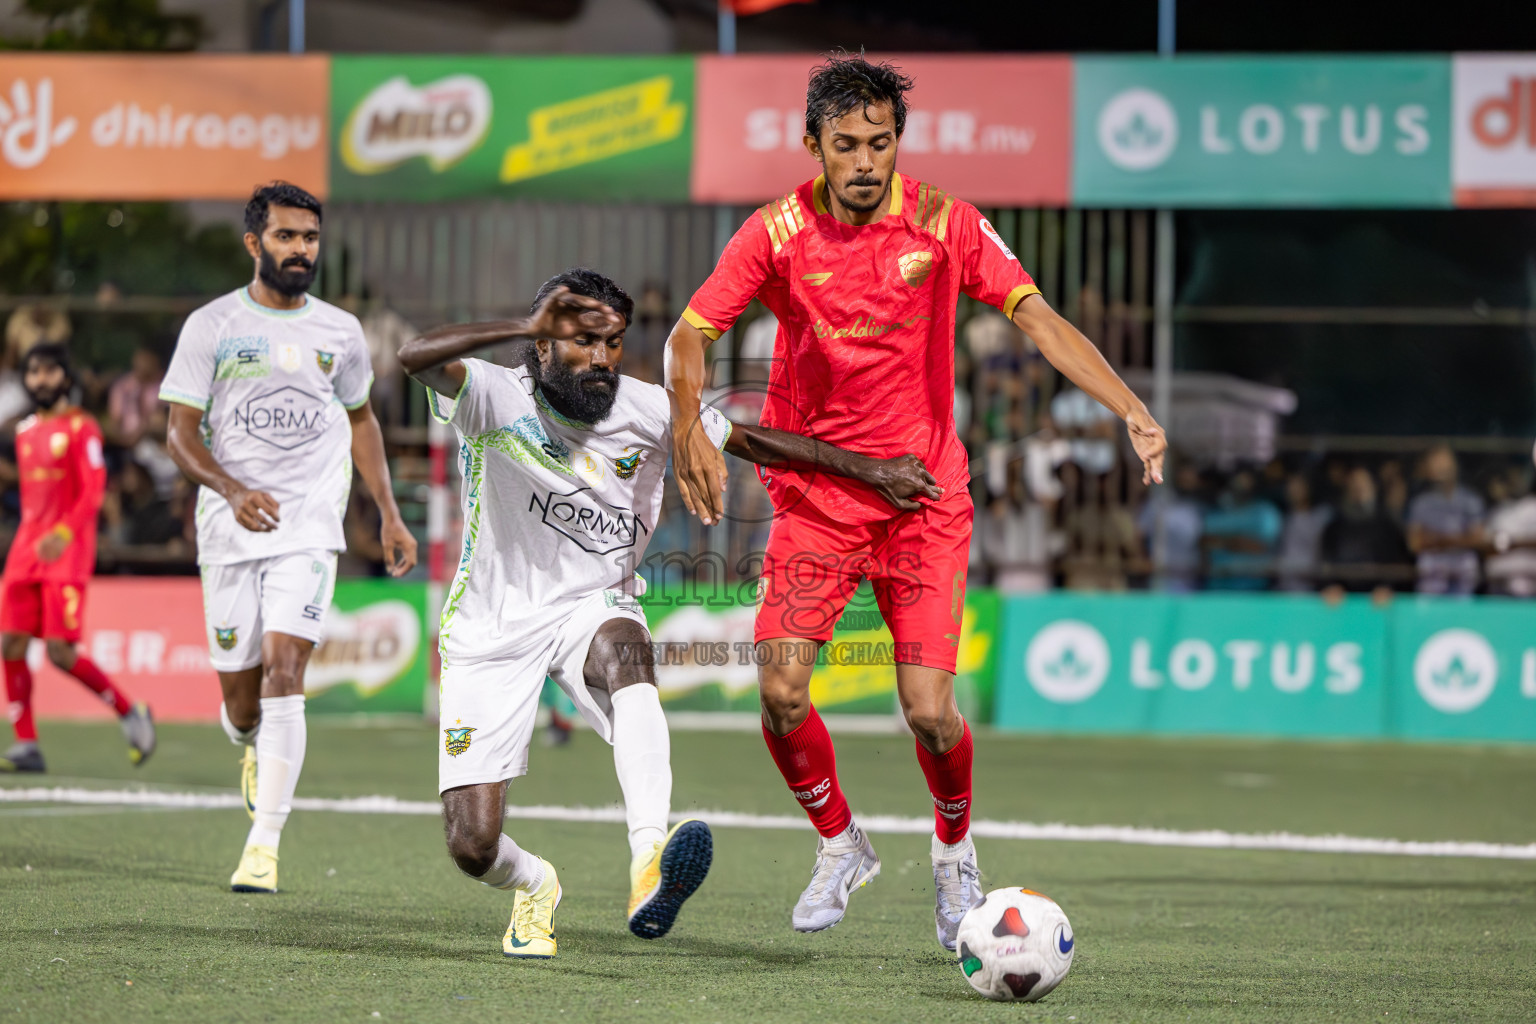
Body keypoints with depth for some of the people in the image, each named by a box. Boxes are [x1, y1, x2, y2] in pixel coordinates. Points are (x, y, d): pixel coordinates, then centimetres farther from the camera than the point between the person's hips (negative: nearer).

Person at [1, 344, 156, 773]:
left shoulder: (81, 428, -5)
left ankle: (130, 713, 7)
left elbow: (93, 492, -13)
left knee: (59, 650, -13)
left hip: (67, 550, -7)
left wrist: (63, 533, -26)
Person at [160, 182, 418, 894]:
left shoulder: (339, 332, 9)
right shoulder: (211, 326, 1)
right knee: (240, 695, 4)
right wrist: (233, 490, -20)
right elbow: (181, 434, -1)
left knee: (283, 669, -19)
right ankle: (252, 748, 44)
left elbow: (360, 419, 24)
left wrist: (389, 514, 17)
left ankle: (264, 846, -22)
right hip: (230, 531, 0)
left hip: (310, 526, 0)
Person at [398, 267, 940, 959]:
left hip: (591, 608, 1)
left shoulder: (647, 411, -5)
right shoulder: (498, 398, -15)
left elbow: (750, 440, 5)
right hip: (491, 629, -1)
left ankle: (649, 864, -55)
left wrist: (868, 469, 1)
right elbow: (416, 358, -34)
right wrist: (524, 328, -45)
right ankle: (534, 885, 31)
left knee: (624, 647, -40)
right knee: (473, 849, -10)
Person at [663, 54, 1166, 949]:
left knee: (930, 710, -10)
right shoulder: (778, 233, -6)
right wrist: (690, 429, -22)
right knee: (781, 692, -13)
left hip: (924, 497, -1)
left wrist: (1132, 412, -24)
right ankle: (839, 845, 15)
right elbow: (691, 334, -3)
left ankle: (955, 851, 21)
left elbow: (1039, 318, -12)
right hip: (814, 497, 1)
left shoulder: (944, 224, -8)